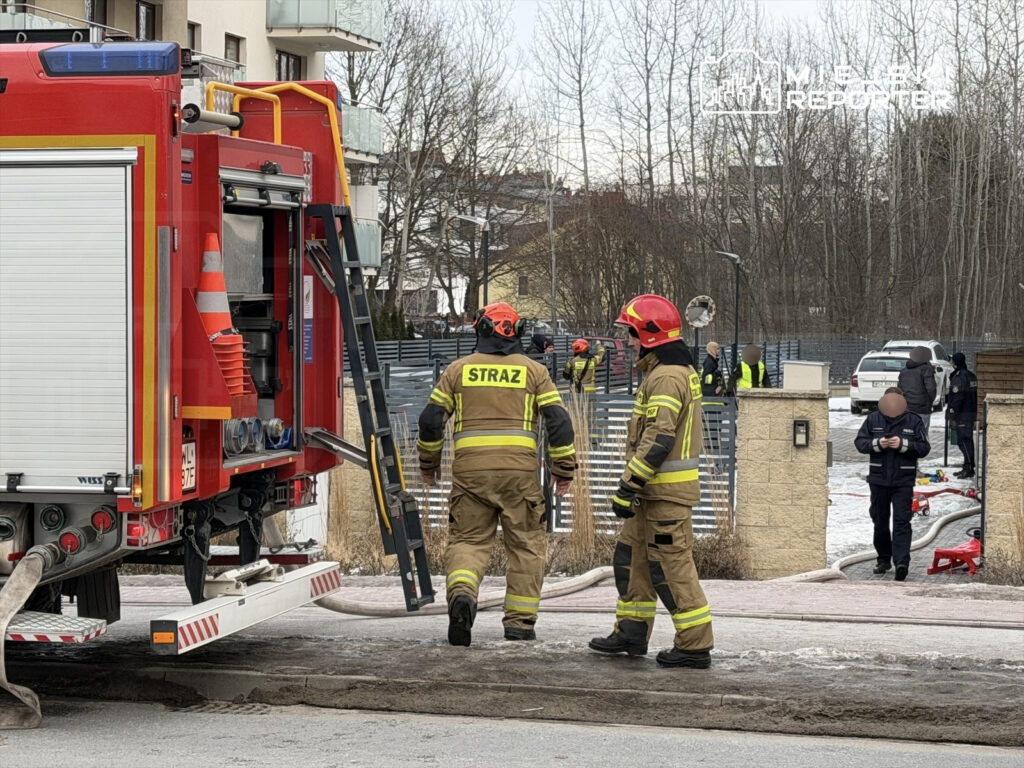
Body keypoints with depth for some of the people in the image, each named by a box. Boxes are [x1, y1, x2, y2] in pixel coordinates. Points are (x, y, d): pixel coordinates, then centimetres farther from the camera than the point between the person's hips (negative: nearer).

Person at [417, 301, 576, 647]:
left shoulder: (458, 370, 9)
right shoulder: (533, 371, 7)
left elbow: (431, 419, 9)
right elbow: (558, 421, 2)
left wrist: (428, 462, 23)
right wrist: (564, 469, 10)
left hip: (470, 470, 1)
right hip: (519, 470, -1)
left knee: (467, 540, 5)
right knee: (525, 544, 10)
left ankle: (461, 592, -24)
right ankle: (519, 621, 9)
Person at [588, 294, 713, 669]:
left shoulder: (666, 377, -18)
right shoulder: (679, 371, 17)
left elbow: (658, 439, -25)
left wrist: (628, 486, -23)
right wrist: (633, 485, 24)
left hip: (666, 491, -11)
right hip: (654, 490, 11)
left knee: (672, 566, -7)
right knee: (631, 555, 16)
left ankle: (695, 645, -3)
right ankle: (631, 632, 24)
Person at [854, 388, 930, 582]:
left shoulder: (914, 421, -2)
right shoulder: (873, 419, 3)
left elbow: (924, 448, -3)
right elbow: (859, 442, 4)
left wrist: (903, 444, -18)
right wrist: (877, 444, -15)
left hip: (904, 480, -3)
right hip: (878, 478, 3)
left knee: (902, 521, -11)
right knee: (880, 520, 12)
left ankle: (902, 562, -18)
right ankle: (883, 558, 27)